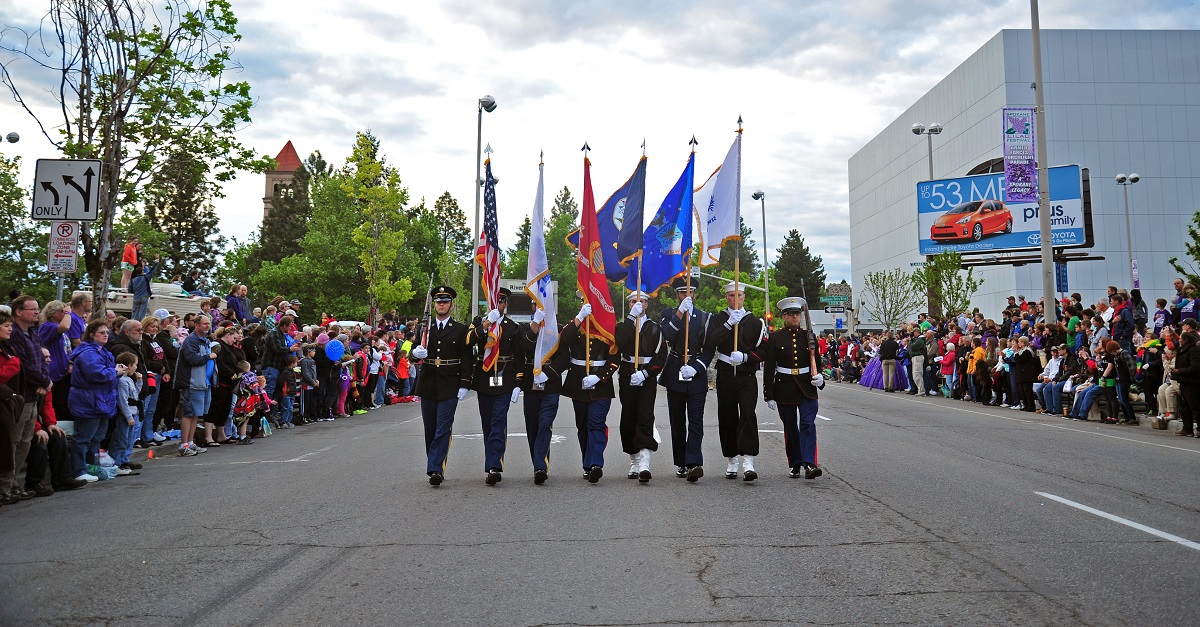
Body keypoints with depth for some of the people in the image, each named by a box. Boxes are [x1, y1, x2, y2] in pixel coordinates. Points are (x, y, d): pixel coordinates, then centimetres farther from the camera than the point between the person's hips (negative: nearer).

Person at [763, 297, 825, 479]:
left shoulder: (809, 335, 5)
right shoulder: (775, 337, -1)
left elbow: (817, 360, 11)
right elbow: (769, 367, -2)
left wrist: (819, 377, -11)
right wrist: (769, 395, -6)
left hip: (807, 387, 1)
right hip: (784, 388, 0)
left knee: (808, 424, -12)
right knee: (790, 428, 9)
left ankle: (809, 464, -18)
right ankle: (794, 465, 21)